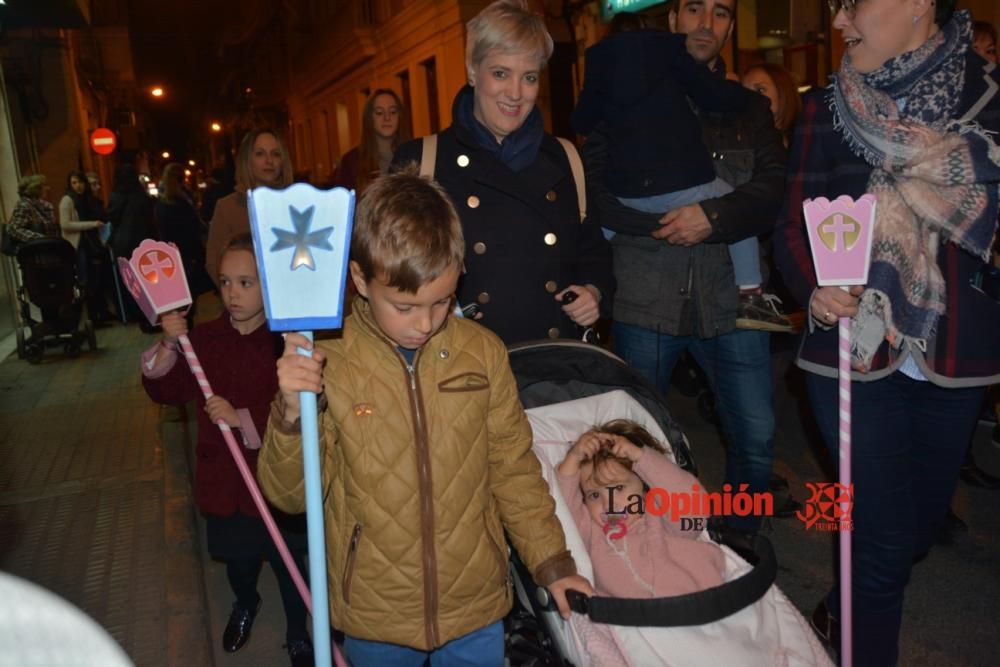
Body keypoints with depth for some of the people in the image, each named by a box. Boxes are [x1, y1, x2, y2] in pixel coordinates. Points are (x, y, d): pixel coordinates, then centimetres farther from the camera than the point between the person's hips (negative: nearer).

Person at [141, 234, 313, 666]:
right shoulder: (205, 338, -3)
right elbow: (168, 392, 1)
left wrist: (243, 417, -29)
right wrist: (168, 348, -14)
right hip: (223, 480, 4)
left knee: (288, 563, 13)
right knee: (237, 557, 25)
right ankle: (245, 605, 58)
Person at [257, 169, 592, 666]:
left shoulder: (482, 353, -9)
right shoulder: (325, 362, -13)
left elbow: (513, 469, 2)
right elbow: (290, 494, -8)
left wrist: (551, 562, 4)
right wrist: (292, 412, -24)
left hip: (475, 608, 1)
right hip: (374, 615, 0)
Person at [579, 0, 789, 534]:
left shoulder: (749, 108, 13)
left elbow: (774, 191, 0)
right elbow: (593, 190, -3)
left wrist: (713, 217, -18)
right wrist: (671, 221, -13)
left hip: (728, 296, 2)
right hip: (646, 296, -1)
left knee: (756, 438, 4)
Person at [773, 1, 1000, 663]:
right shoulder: (828, 110, 1)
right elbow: (793, 224, -1)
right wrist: (814, 289, -18)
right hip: (855, 349, -2)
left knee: (924, 519, 16)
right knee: (887, 536, -2)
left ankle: (842, 611, 43)